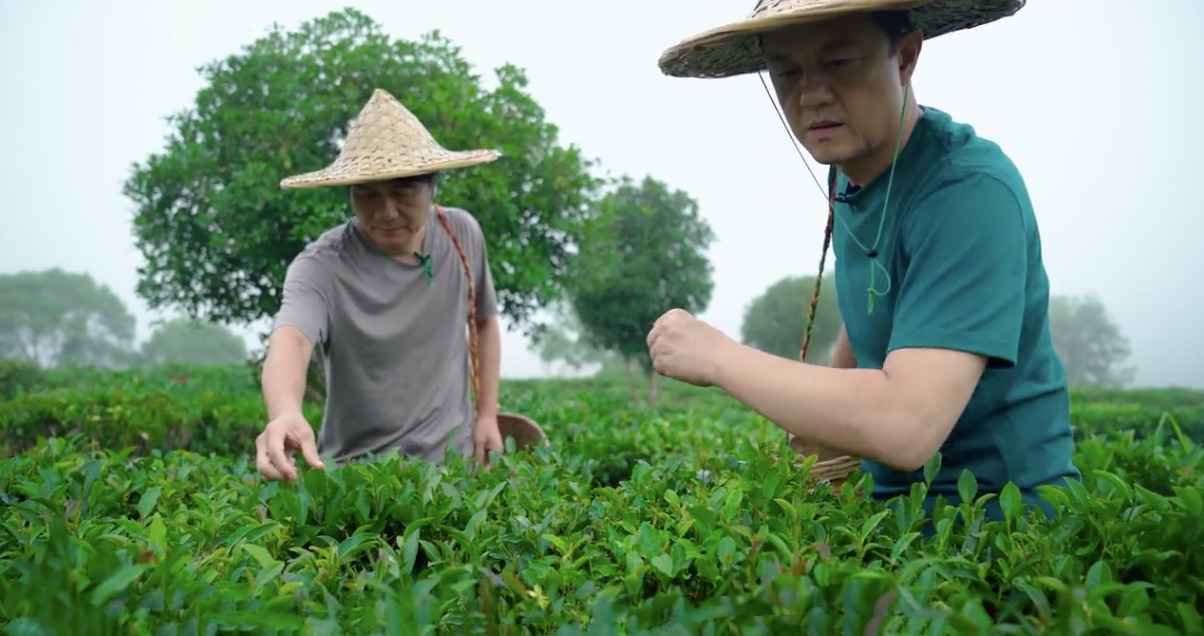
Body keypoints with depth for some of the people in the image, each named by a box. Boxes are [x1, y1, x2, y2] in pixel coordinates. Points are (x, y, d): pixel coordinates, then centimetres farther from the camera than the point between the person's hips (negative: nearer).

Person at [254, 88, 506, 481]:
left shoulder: (462, 234, -6)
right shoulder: (322, 266, -20)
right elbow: (289, 342, -39)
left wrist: (487, 414, 4)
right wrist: (285, 414, -59)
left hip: (454, 462, 3)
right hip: (358, 473, -3)